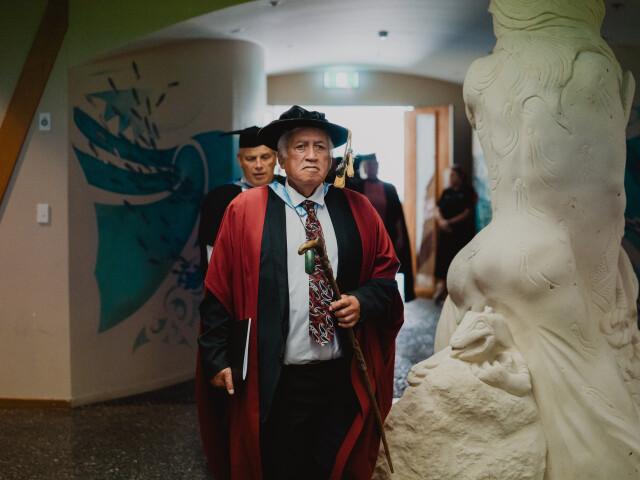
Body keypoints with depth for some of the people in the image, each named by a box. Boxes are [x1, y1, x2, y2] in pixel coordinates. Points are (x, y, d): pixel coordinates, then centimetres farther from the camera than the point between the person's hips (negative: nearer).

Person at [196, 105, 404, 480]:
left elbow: (387, 273, 14)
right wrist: (217, 359, -5)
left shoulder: (357, 210, 8)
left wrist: (363, 301, -6)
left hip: (344, 379, 3)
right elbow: (219, 292, 1)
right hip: (276, 384, -2)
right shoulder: (245, 210, 1)